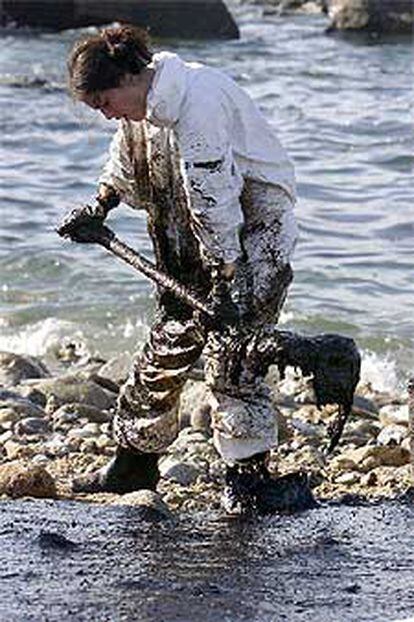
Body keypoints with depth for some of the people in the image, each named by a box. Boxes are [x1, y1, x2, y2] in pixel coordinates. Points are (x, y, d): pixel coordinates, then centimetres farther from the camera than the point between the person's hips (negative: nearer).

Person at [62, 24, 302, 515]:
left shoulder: (197, 101, -25)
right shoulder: (142, 108, 5)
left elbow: (213, 197, -28)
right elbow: (124, 168, 27)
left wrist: (224, 279, -29)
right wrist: (98, 208, 12)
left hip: (251, 233, -9)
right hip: (199, 244, 9)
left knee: (230, 353, -14)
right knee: (167, 346, 11)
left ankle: (249, 479, -7)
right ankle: (134, 462, 24)